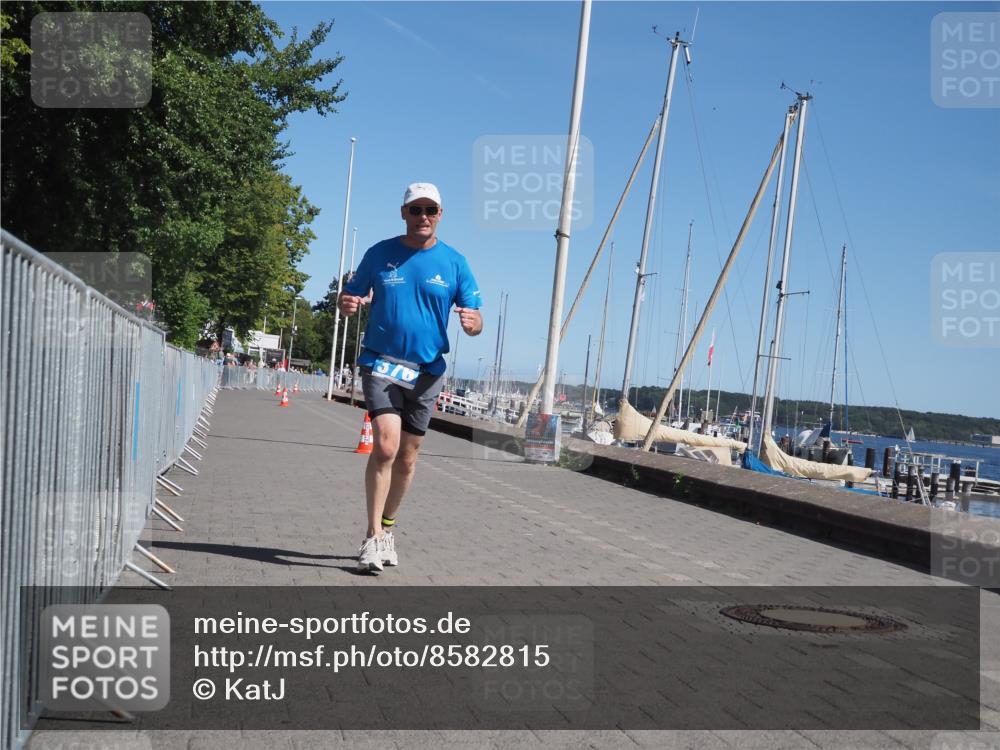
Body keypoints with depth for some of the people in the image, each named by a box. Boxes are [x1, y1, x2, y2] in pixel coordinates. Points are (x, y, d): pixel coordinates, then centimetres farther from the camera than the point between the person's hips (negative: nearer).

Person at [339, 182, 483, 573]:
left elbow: (475, 320, 1)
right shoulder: (379, 254, 2)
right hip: (381, 364, -2)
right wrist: (345, 304, -16)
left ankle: (387, 528, 29)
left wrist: (473, 322, -23)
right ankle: (372, 537, -12)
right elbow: (349, 297, 9)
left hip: (427, 372, 2)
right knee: (385, 445, -19)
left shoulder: (454, 262, 3)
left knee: (407, 458, 10)